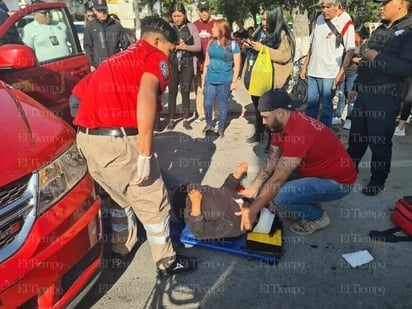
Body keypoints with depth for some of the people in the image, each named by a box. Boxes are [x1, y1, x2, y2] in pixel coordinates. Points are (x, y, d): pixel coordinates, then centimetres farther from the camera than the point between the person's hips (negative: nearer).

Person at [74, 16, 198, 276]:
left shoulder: (121, 58, 28)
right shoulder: (156, 58, 2)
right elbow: (146, 96, -19)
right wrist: (145, 155, -20)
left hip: (87, 136, 9)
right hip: (117, 138, -8)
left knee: (120, 196, 28)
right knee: (153, 202, 8)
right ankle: (167, 261, 24)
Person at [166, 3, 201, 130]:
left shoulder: (191, 27, 2)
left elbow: (198, 46, -3)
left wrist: (186, 47, -20)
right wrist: (175, 46, -20)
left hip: (187, 65, 0)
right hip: (172, 64, 0)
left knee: (185, 93, 4)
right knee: (172, 92, 4)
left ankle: (186, 120, 13)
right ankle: (171, 120, 14)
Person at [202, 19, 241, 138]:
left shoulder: (233, 45, -5)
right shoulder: (211, 43, 8)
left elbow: (236, 65, -4)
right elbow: (207, 61, 14)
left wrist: (234, 81, -7)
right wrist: (205, 76, 11)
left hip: (225, 81, -4)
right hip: (210, 79, 4)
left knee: (222, 106, 6)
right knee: (207, 104, 5)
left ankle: (221, 128, 20)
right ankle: (209, 124, 28)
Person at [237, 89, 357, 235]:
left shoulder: (298, 133, -33)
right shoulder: (283, 123, -4)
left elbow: (277, 180, -30)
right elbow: (272, 163, -1)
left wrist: (252, 210, -23)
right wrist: (252, 189, -9)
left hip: (338, 181, -9)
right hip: (314, 171, 9)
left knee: (281, 196, -27)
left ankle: (318, 217, 1)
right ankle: (310, 204, 14)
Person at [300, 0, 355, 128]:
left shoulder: (346, 22, -8)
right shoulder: (319, 19, 9)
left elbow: (350, 51, -11)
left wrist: (341, 73, -18)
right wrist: (305, 66, 14)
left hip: (330, 74, -5)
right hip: (313, 71, 5)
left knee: (326, 108, 4)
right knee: (311, 106, 13)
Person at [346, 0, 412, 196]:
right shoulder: (380, 30, 16)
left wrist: (377, 57, -19)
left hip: (386, 98, -7)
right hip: (365, 93, 8)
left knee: (379, 142, 2)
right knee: (356, 136, 16)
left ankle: (378, 181, 18)